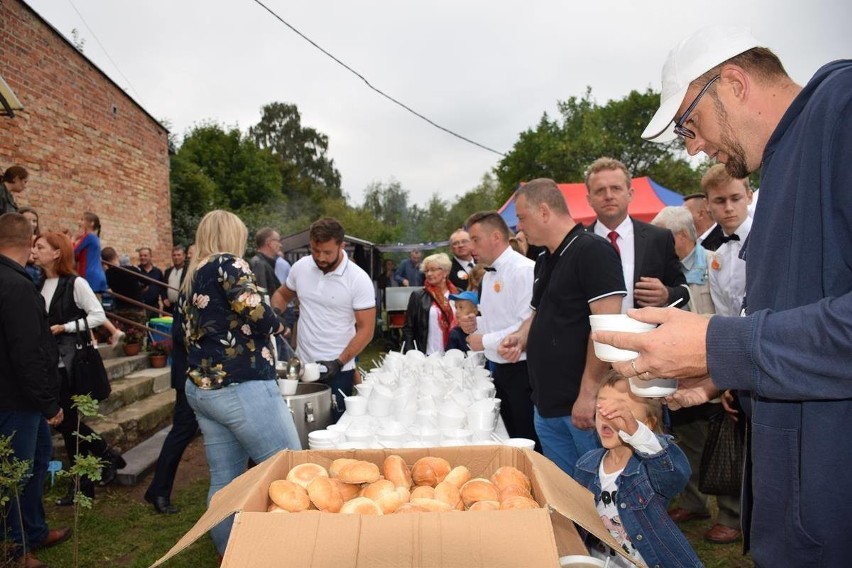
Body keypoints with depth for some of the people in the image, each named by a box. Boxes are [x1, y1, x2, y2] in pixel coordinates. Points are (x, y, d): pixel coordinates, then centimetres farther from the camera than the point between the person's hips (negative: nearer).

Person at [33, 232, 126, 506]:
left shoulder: (75, 283, -10)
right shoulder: (39, 284, 9)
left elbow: (98, 316, -12)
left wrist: (64, 327, -16)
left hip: (72, 361, -6)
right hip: (50, 362, 6)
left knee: (66, 421, -3)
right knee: (65, 421, 9)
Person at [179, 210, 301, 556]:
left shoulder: (189, 281, 18)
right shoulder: (227, 264, -6)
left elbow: (192, 334, 21)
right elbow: (255, 313, -19)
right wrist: (278, 326, 1)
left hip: (201, 389, 9)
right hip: (241, 387, -9)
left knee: (224, 479, 15)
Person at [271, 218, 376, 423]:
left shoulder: (359, 279, -12)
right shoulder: (300, 267, 1)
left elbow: (366, 329, -10)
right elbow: (282, 294, 20)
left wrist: (339, 363, -19)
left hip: (337, 370, -4)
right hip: (301, 365, 4)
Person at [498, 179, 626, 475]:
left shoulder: (592, 250, -13)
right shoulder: (544, 261, 14)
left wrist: (589, 393, -21)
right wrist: (521, 337, 3)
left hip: (583, 406, -8)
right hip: (546, 404, 9)